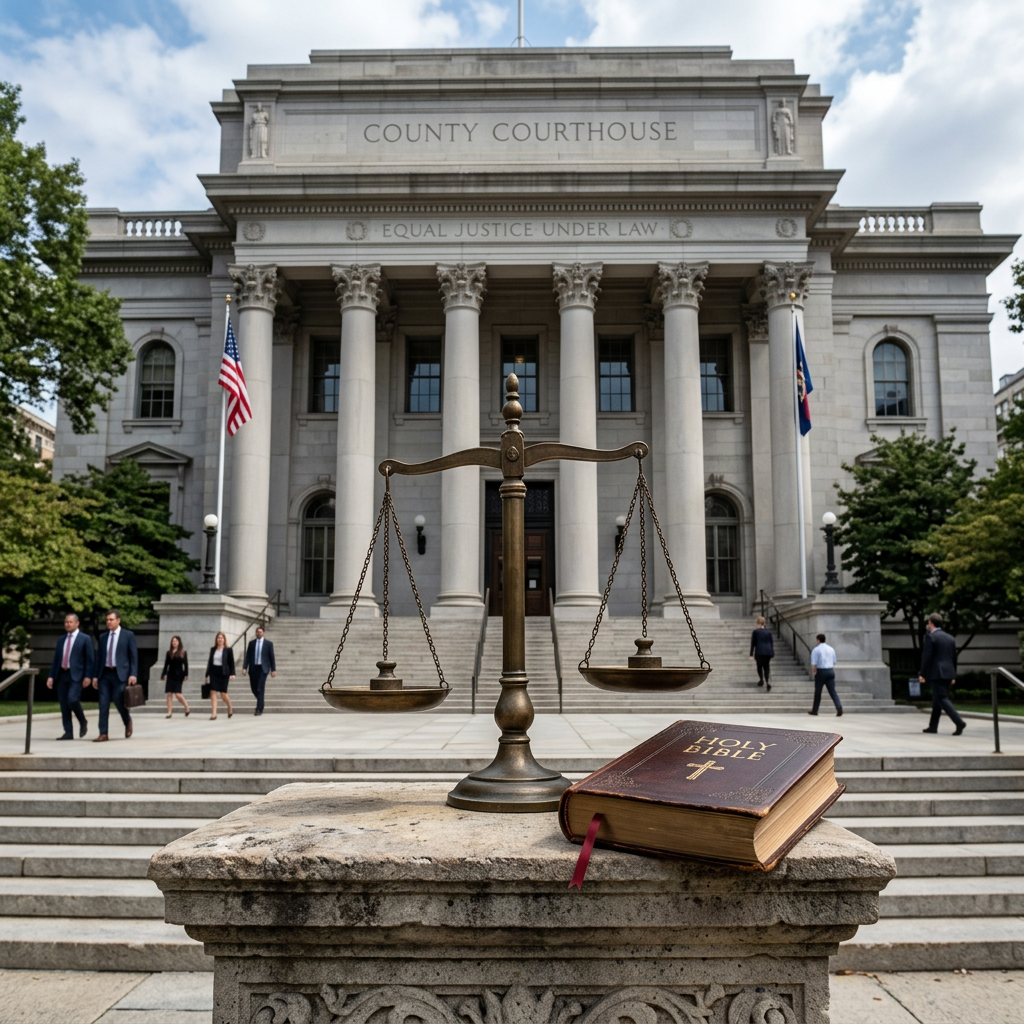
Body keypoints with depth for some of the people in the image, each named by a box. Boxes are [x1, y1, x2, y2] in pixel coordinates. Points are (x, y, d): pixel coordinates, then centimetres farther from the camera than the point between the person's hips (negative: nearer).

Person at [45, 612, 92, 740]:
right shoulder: (61, 640, 16)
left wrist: (87, 676, -11)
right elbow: (56, 659, 16)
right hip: (62, 675, 6)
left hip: (76, 675, -6)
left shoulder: (85, 639, 0)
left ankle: (83, 722, 2)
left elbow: (89, 659, -3)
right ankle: (68, 733, 7)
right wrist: (51, 676, 7)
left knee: (72, 699, -22)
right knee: (64, 705, 3)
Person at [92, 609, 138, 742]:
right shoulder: (103, 637, 13)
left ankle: (128, 722, 22)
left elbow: (134, 656, -3)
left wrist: (133, 674, -12)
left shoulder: (128, 635, 1)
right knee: (103, 704, -1)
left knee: (118, 700, -8)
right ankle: (103, 734, 2)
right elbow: (98, 657, 14)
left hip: (120, 674, -4)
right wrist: (95, 676, 7)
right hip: (105, 674, 4)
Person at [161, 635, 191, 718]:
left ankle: (187, 709, 8)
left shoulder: (183, 652, 1)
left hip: (178, 675, -4)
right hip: (170, 675, 4)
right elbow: (166, 665, 10)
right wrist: (164, 674, 2)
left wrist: (186, 675, -8)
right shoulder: (169, 653, 10)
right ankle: (169, 712, 3)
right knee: (169, 694, -1)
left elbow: (185, 665, -2)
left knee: (177, 694, -10)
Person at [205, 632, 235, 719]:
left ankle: (230, 709, 24)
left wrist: (232, 674, -12)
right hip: (213, 673, 3)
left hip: (223, 673, -3)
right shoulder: (212, 649, 9)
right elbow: (210, 662, 13)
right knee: (213, 692, -5)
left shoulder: (228, 650, -1)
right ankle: (214, 714, -5)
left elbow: (231, 663, -2)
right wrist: (207, 674, 12)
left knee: (223, 693, -1)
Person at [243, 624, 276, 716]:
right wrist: (244, 667, -4)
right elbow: (247, 656, 6)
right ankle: (260, 704, 30)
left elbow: (271, 657, 2)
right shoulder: (251, 643, 9)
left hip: (263, 668, -3)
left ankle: (259, 709, -3)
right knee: (254, 688, 6)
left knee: (260, 689, -8)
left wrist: (273, 669, 0)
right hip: (253, 668, 3)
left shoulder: (269, 643, 2)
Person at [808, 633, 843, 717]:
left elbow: (814, 663, -11)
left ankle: (814, 710, 18)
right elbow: (834, 662, 14)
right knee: (832, 691, 0)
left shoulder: (816, 650, -6)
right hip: (831, 671, 4)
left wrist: (815, 672, 2)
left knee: (818, 692, 8)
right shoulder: (831, 649, 11)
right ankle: (839, 707, -20)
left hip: (821, 671, -4)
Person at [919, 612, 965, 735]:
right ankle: (933, 726, 18)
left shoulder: (930, 637, -9)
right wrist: (953, 676, 21)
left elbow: (926, 657, -14)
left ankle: (959, 722, -21)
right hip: (948, 673, 8)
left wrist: (922, 674, -9)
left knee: (942, 699, -8)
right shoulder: (950, 638, 14)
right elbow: (954, 658, 17)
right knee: (937, 699, 13)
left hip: (936, 673, -8)